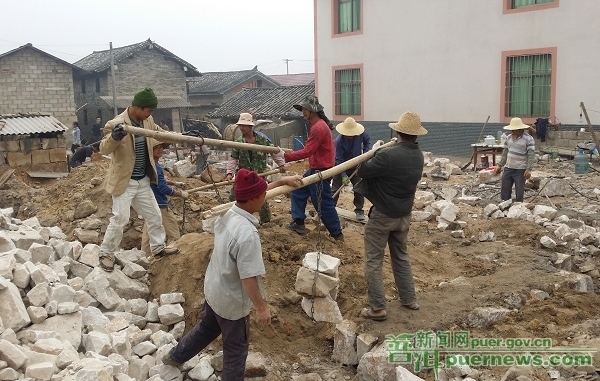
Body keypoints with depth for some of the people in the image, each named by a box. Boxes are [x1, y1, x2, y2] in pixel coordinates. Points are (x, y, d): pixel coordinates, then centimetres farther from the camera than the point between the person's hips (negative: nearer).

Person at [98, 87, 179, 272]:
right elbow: (104, 149, -28)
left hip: (143, 180, 8)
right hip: (124, 181, -7)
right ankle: (106, 254, 11)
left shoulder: (147, 120, 0)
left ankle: (158, 247, 34)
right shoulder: (116, 124, -22)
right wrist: (114, 137, -49)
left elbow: (157, 131, 21)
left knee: (154, 215, 16)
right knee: (120, 218, -8)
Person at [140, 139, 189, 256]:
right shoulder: (155, 166, -21)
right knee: (173, 235, -1)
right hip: (160, 206, -10)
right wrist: (181, 194, -11)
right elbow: (163, 189, -23)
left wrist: (175, 183, 25)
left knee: (149, 233, 15)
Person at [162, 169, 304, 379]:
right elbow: (248, 277, -31)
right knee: (236, 349, 14)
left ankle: (175, 356, 53)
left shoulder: (229, 212, -10)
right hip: (232, 300, -9)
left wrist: (282, 181, 10)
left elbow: (256, 193, 10)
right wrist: (261, 307, -20)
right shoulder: (247, 234, -35)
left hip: (214, 290, 9)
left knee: (207, 328, 34)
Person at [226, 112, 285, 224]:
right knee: (234, 197, 0)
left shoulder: (262, 139, -4)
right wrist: (230, 173, -14)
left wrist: (281, 164, 0)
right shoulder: (238, 142, -2)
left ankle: (265, 220, 27)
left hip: (259, 174, -1)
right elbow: (233, 159, -2)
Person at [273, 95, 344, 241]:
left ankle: (337, 233, 9)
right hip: (314, 169, 11)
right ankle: (298, 223, 24)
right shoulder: (319, 125, 11)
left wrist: (285, 155, -21)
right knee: (298, 190, 17)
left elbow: (307, 152, -24)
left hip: (320, 171, -11)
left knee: (323, 203, -2)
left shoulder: (319, 128, -21)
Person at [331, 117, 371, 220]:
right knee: (335, 189, 1)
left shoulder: (361, 134, -19)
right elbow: (339, 159, -24)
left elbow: (367, 141, 4)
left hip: (356, 165, 3)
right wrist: (343, 175, -26)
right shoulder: (339, 141, -29)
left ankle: (359, 210, 16)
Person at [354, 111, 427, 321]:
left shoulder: (388, 155, -27)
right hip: (404, 215, 7)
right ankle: (409, 299, 32)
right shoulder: (418, 155, -2)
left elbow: (363, 171, -18)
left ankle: (377, 308, 7)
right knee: (401, 257, 23)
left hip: (382, 215, -7)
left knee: (373, 261, 4)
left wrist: (374, 151, -4)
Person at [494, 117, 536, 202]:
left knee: (519, 193, 2)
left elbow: (531, 155, -15)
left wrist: (529, 170, -23)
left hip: (520, 170, -6)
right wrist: (500, 165, 16)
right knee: (504, 191, 8)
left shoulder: (528, 139, -11)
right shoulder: (509, 137, 8)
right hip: (508, 168, 6)